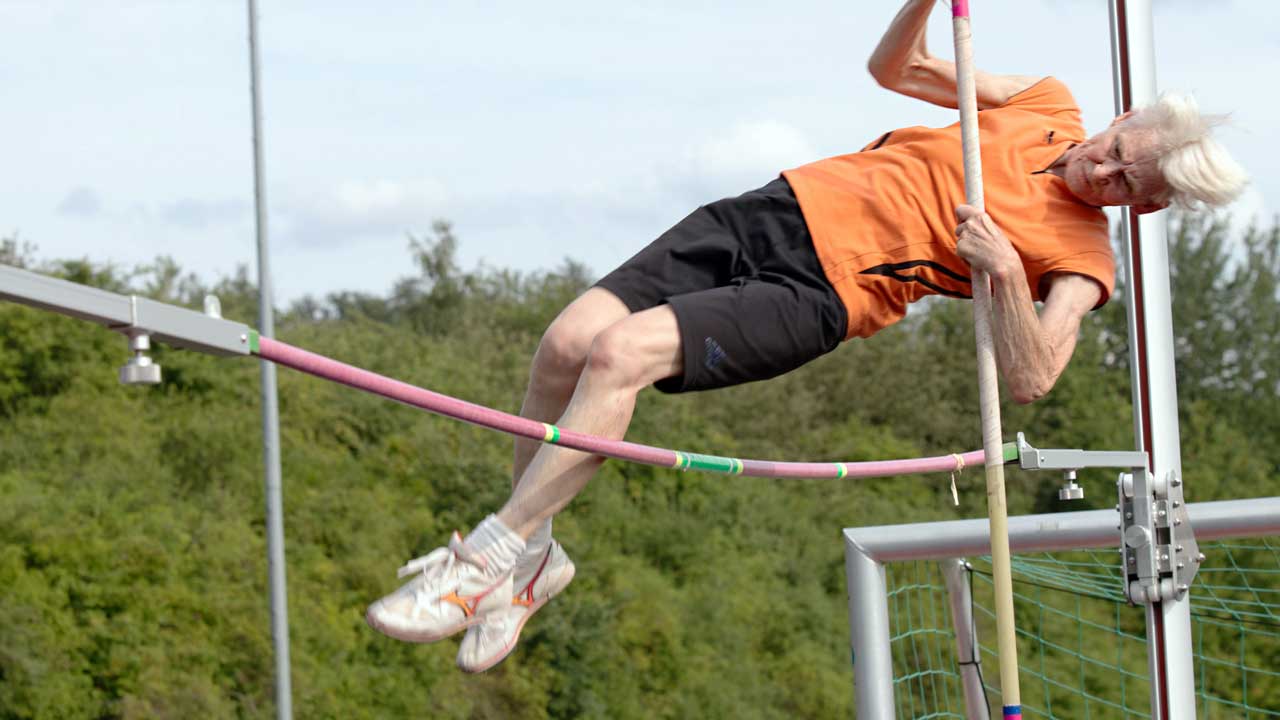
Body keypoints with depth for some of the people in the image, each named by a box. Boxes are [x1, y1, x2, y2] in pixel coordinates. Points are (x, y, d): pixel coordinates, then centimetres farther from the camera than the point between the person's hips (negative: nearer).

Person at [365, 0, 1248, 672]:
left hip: (815, 297, -5)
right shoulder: (1051, 104, 11)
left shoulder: (1082, 260, -3)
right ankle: (534, 554, 9)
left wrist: (1004, 272, -28)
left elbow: (1030, 380, -15)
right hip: (779, 207, 6)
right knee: (568, 342, -10)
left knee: (619, 355, -26)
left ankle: (490, 554, -17)